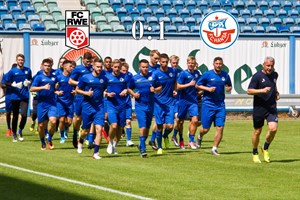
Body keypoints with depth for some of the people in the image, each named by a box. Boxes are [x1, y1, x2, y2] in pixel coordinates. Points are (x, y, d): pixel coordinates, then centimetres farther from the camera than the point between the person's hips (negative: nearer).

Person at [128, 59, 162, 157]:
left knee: (147, 127, 12)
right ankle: (143, 149, -11)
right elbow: (129, 89, 12)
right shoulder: (134, 78, -1)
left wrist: (155, 89, -11)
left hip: (150, 106, 3)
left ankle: (141, 145, 31)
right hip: (140, 106, -3)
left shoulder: (153, 76, 2)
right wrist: (133, 94, -7)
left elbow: (160, 87, 10)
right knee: (142, 127, -14)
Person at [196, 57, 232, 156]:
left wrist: (228, 88, -4)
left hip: (220, 104, 3)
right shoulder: (207, 74, -4)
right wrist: (208, 89, -13)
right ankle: (200, 137, 37)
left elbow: (229, 86, 20)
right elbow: (197, 85, 2)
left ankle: (214, 149, 4)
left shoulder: (225, 75, 6)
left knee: (220, 127, -7)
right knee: (205, 129, 1)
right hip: (208, 104, -3)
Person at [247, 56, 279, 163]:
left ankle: (265, 148, 10)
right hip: (259, 109, -3)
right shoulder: (257, 76, -9)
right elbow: (249, 91, -12)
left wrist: (276, 93, 12)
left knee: (273, 128, -16)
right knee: (257, 132, 7)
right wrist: (262, 90, -24)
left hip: (272, 108, 3)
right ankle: (255, 153, 28)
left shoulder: (275, 75, 8)